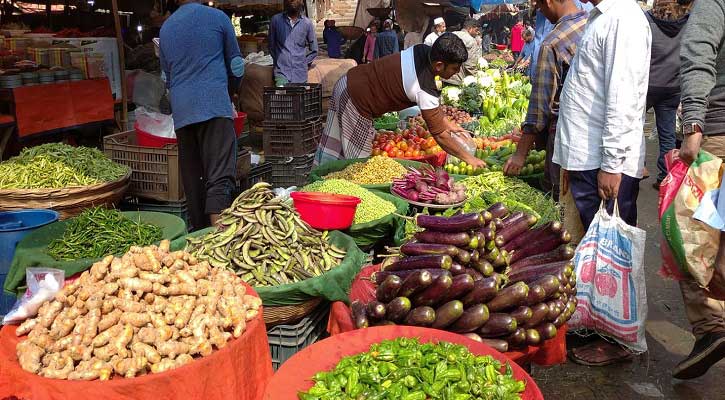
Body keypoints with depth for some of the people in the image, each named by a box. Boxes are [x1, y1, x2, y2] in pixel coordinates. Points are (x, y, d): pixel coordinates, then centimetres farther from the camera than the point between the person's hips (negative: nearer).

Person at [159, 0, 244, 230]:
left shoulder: (166, 28, 17)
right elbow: (236, 65, 14)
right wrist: (230, 91, 32)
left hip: (181, 110, 5)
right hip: (214, 106, -4)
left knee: (191, 176, 10)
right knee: (220, 175, -12)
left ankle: (200, 231, 15)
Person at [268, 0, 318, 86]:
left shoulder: (307, 23, 4)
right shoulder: (276, 20, 2)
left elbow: (314, 50, 14)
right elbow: (271, 45, 13)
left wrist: (305, 64, 9)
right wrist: (278, 61, 11)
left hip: (300, 75, 1)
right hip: (281, 72, -1)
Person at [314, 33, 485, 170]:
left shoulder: (423, 51, -4)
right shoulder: (424, 90, -27)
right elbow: (440, 135, -18)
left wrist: (450, 125, 12)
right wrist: (468, 158, -9)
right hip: (356, 101, -9)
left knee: (332, 146, 20)